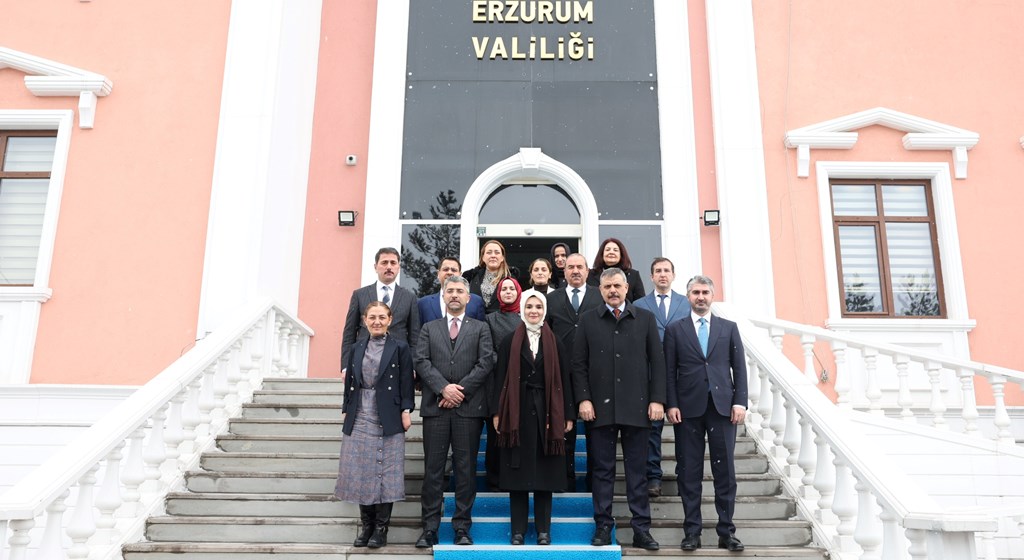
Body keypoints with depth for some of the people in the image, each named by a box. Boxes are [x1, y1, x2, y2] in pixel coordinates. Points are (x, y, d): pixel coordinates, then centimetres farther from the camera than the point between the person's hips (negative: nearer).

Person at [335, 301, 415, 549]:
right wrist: (346, 410, 8)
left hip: (388, 420, -4)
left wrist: (406, 411, -9)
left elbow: (406, 383, -2)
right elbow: (350, 382, 13)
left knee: (386, 472, 0)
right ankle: (366, 525, 18)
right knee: (360, 472, 6)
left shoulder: (400, 347, 0)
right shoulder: (357, 348, 12)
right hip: (359, 418, 4)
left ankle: (381, 528, 9)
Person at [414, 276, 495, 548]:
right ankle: (430, 528, 8)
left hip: (468, 407, -1)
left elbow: (486, 362, 0)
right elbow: (421, 361, 3)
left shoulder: (480, 328, 12)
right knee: (433, 469, 2)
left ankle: (462, 527, 9)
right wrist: (443, 388, -11)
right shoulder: (429, 328, 15)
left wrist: (461, 390, -9)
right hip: (435, 406, 1)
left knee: (466, 468, 2)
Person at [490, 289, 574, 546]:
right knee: (518, 470, 3)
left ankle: (543, 529, 13)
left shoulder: (555, 342, 6)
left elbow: (564, 380, 5)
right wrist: (497, 412, -4)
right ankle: (518, 529, 11)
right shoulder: (510, 341, 5)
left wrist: (568, 415, 0)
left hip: (546, 411, 1)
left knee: (544, 471, 4)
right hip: (517, 411, 0)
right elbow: (500, 378, 2)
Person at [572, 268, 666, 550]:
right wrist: (583, 399, -5)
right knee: (602, 470, 5)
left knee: (637, 471, 6)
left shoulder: (645, 318, 8)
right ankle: (603, 526, 14)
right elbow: (579, 364, 4)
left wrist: (657, 399, -3)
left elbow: (657, 361, 5)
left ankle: (641, 529, 13)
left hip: (636, 407, 0)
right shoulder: (588, 320, 7)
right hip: (600, 407, 0)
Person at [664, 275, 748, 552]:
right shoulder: (675, 329, 9)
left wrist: (740, 401, -2)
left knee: (725, 471, 2)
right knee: (689, 472, 3)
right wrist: (671, 404, -5)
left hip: (723, 406, 1)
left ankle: (726, 531, 11)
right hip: (688, 408, -1)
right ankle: (692, 531, 10)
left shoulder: (729, 328, 12)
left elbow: (739, 367, 8)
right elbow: (670, 371, 4)